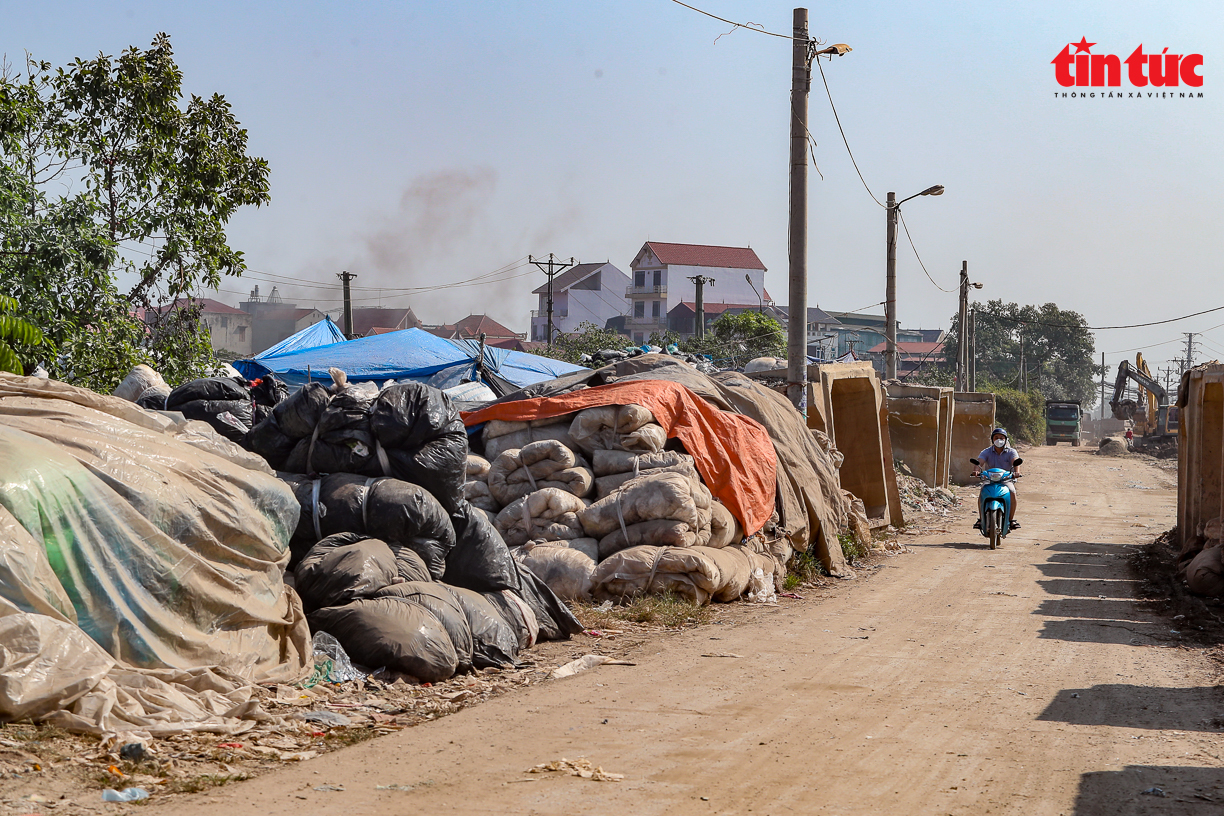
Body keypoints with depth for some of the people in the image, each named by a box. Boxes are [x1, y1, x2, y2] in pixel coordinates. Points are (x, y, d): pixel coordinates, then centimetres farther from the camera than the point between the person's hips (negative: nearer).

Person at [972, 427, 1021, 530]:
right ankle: (981, 519, -19)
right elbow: (980, 461, -14)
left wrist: (1016, 472, -41)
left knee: (1012, 492, -31)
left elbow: (1015, 462, -17)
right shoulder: (987, 452, 4)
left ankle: (1011, 519, -17)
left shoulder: (1011, 452, 2)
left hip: (1006, 480, 0)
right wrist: (977, 470, -39)